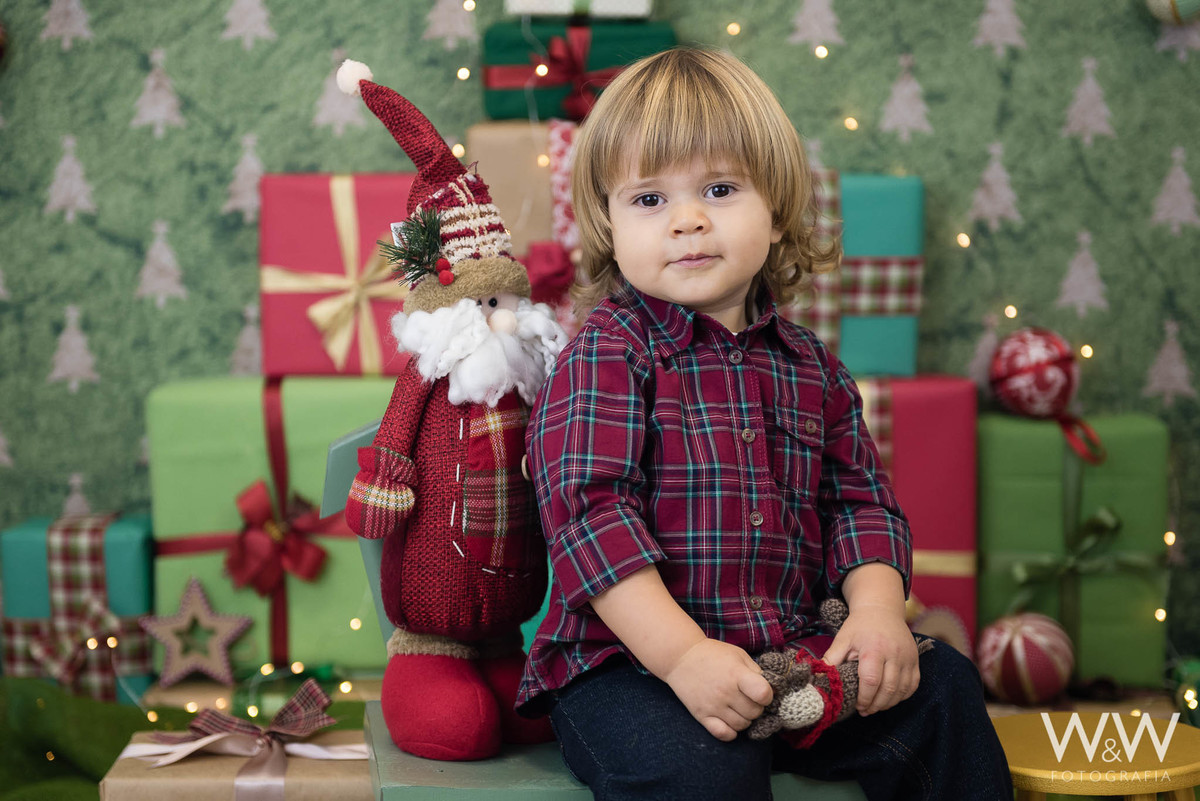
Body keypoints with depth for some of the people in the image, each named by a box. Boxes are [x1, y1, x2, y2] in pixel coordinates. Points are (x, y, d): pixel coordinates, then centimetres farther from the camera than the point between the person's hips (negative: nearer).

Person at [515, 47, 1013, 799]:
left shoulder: (808, 364, 11)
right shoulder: (606, 353, -8)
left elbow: (861, 497, 14)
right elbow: (588, 507, -17)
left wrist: (878, 608, -7)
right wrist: (682, 653, -26)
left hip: (791, 650, 6)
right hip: (627, 660, -6)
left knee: (940, 687, -1)